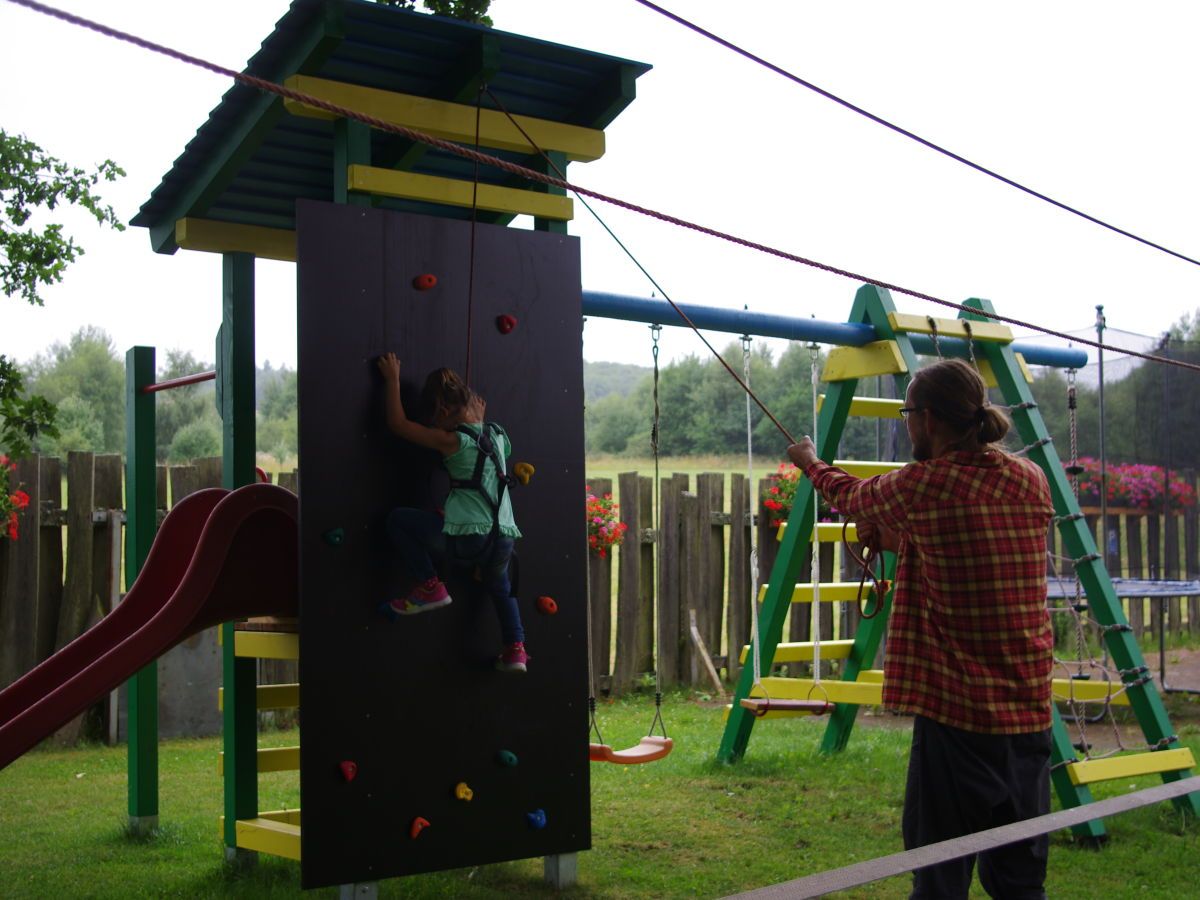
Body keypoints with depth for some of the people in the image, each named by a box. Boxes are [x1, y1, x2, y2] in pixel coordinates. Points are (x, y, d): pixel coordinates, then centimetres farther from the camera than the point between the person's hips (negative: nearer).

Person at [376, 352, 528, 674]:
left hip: (466, 538, -7)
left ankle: (430, 587, 8)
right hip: (503, 538, 7)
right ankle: (515, 648, 23)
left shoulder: (452, 440, -10)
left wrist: (392, 378, 4)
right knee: (500, 588, 36)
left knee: (398, 519, 10)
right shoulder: (497, 434, 8)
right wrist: (479, 419, 32)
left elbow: (398, 423, -4)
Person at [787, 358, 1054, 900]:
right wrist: (888, 536, 32)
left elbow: (853, 497, 11)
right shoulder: (1031, 482, 5)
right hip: (1029, 711, 6)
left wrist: (812, 465, 32)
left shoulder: (923, 485, -10)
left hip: (957, 712, -6)